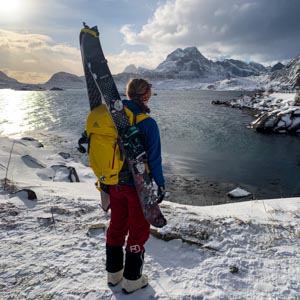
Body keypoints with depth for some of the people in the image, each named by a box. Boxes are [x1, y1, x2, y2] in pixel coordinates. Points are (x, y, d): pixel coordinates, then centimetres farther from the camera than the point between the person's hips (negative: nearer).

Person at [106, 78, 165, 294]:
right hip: (138, 185, -5)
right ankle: (132, 279, 26)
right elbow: (154, 158, -17)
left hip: (115, 183, 5)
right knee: (138, 231, 13)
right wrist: (161, 184, -5)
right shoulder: (148, 123, -18)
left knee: (116, 226, 21)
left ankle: (113, 272, 38)